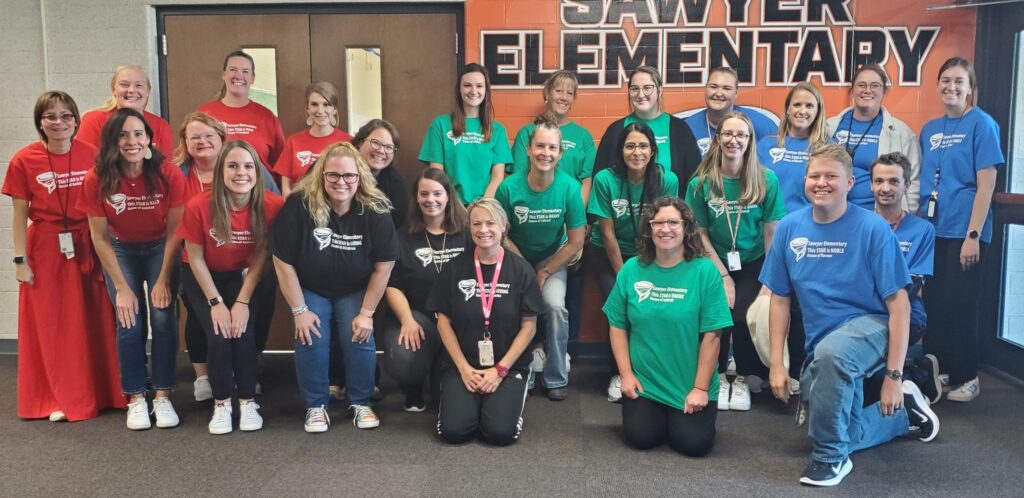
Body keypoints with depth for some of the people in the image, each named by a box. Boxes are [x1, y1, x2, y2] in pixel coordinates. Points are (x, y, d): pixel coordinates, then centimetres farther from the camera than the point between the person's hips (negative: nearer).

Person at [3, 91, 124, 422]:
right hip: (45, 250, -1)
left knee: (95, 321, 7)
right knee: (51, 326, 7)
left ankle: (103, 392, 22)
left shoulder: (90, 155, -2)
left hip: (87, 246, 1)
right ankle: (62, 399, 20)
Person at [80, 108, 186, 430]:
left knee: (163, 317, -13)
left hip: (160, 249, 0)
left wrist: (163, 280, -14)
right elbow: (99, 238, -12)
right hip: (120, 251, 0)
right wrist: (122, 288, -14)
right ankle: (136, 399, 3)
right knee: (128, 321, -10)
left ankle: (163, 396, -1)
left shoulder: (168, 174, -22)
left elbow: (174, 230, -14)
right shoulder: (97, 180, -20)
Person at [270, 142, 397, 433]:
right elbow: (283, 262, -17)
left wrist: (366, 313, -14)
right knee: (311, 339, -18)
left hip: (355, 291, 1)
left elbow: (383, 267, -14)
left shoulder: (375, 210, -20)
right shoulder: (299, 205, -24)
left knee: (360, 338, -16)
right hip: (310, 289, 0)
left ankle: (361, 403, 7)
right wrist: (299, 311, -15)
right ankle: (316, 405, 4)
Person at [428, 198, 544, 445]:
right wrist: (464, 368, -7)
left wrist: (500, 370, -10)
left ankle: (512, 396, 14)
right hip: (463, 364, 1)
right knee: (453, 431, -17)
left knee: (501, 432, -19)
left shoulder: (520, 269, -3)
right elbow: (443, 321, 2)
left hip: (509, 365, -1)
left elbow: (528, 326, -3)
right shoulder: (455, 268, 0)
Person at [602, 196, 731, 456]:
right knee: (641, 438, -12)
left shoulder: (705, 271, -10)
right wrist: (626, 374, -3)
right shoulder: (631, 270, -1)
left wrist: (700, 388, -11)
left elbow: (711, 335, -10)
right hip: (644, 382, 2)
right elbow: (617, 326, 5)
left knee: (693, 443, -13)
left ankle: (681, 417, 22)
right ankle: (655, 413, 23)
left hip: (690, 386, -2)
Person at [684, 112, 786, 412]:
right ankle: (719, 376, 6)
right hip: (716, 264, 0)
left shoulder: (767, 181, -8)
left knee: (745, 316, -21)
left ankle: (742, 379, 6)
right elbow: (701, 234, -3)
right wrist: (723, 277, -9)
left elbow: (772, 234, -5)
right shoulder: (701, 183, -7)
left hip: (754, 264, 0)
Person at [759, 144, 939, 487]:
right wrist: (777, 364, -2)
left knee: (830, 352, -40)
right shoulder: (789, 227, -4)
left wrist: (894, 376, -17)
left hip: (869, 327, -5)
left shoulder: (873, 228, -15)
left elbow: (898, 305, -14)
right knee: (840, 434, 15)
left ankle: (830, 456, -19)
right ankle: (903, 413, 44)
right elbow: (780, 300, 2)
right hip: (821, 348, 5)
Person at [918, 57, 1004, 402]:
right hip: (931, 229, 5)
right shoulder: (930, 129, 10)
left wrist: (973, 235, -16)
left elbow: (986, 185, -11)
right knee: (932, 302, 10)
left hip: (963, 231, -5)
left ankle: (966, 378, 14)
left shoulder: (982, 124, -6)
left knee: (959, 304, 0)